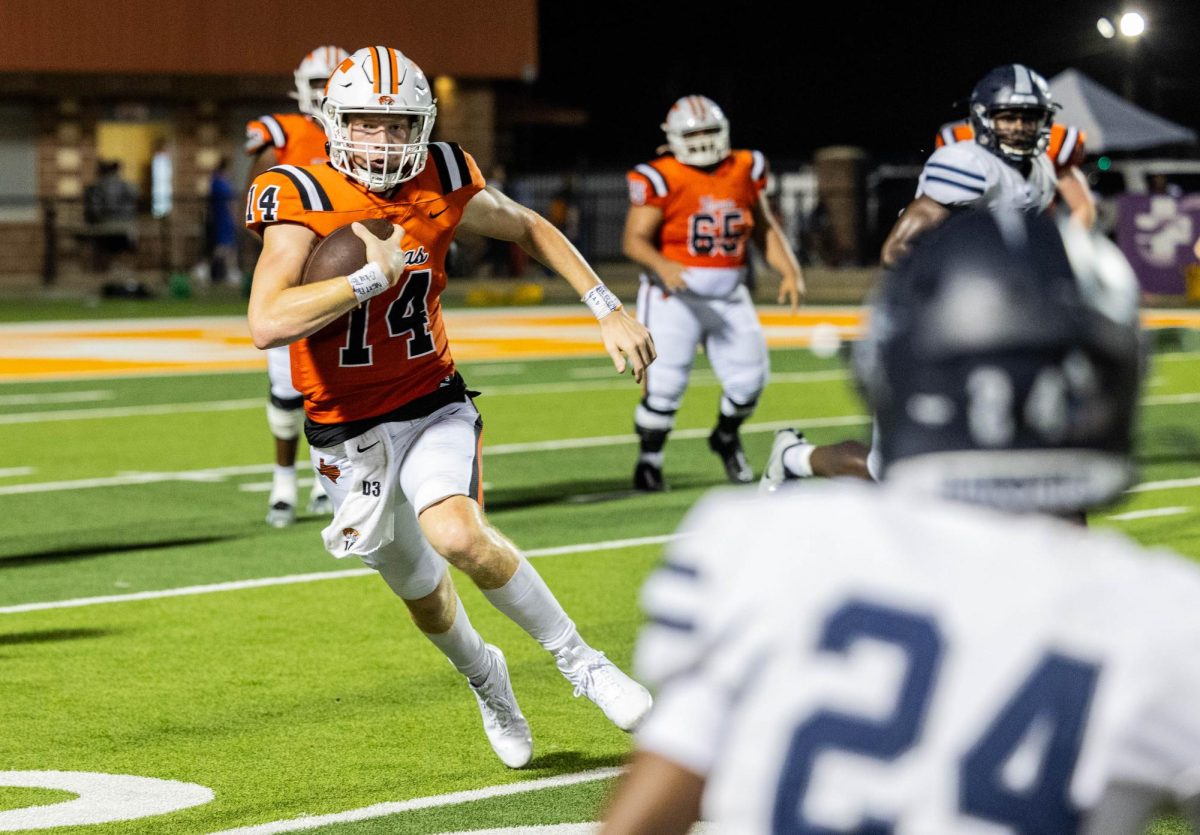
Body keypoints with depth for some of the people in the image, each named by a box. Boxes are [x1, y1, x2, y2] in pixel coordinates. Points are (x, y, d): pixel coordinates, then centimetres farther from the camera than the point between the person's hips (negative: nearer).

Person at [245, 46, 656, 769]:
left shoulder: (440, 185, -9)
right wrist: (374, 275, -30)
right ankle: (485, 678, 47)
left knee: (456, 534, -29)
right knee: (423, 594, 15)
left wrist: (610, 310, 5)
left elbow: (529, 229, 11)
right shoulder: (304, 200, -18)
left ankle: (579, 660, -12)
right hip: (345, 430, 0)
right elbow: (267, 324, -31)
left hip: (431, 404, 0)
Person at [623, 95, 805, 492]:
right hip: (675, 295, -5)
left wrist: (789, 270, 2)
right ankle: (648, 460, 11)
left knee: (749, 377, 5)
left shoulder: (745, 170, 5)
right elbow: (635, 240, -13)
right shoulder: (661, 179, -10)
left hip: (729, 295, 5)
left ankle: (726, 436, 36)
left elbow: (764, 228, 15)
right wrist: (662, 266, -32)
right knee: (664, 382, -10)